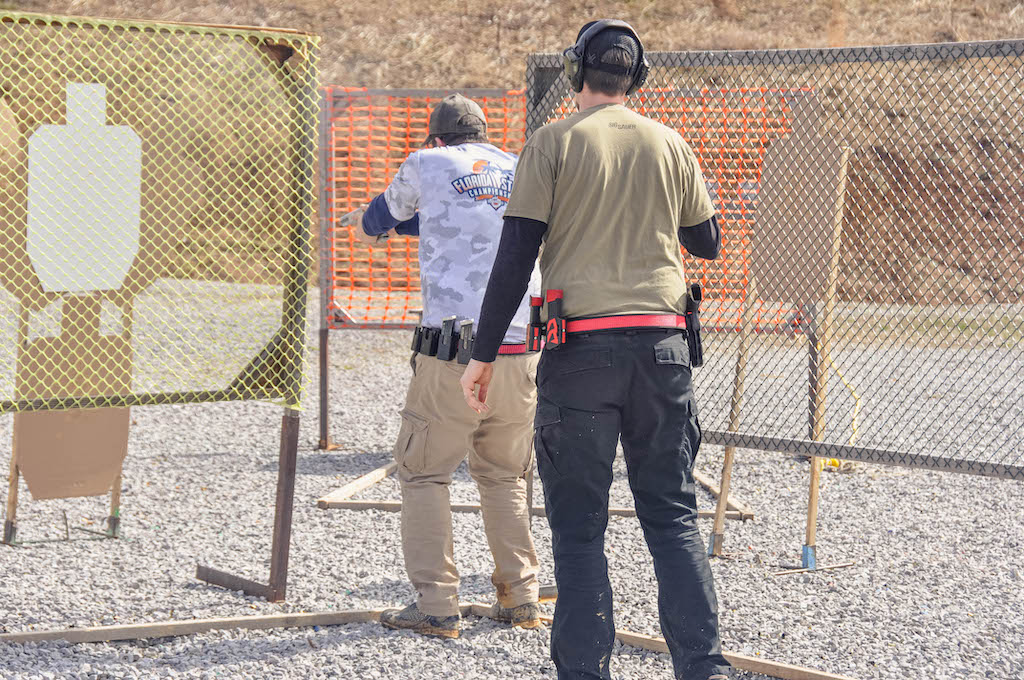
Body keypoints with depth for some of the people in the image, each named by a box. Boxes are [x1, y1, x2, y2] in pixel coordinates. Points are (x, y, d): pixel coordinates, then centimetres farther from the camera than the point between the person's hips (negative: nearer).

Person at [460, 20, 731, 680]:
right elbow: (707, 241, 18)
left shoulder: (553, 144, -2)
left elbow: (516, 256, -6)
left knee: (579, 526, 4)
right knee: (673, 517, 11)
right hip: (662, 350, 3)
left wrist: (484, 354, -2)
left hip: (581, 352, -3)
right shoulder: (669, 144, 8)